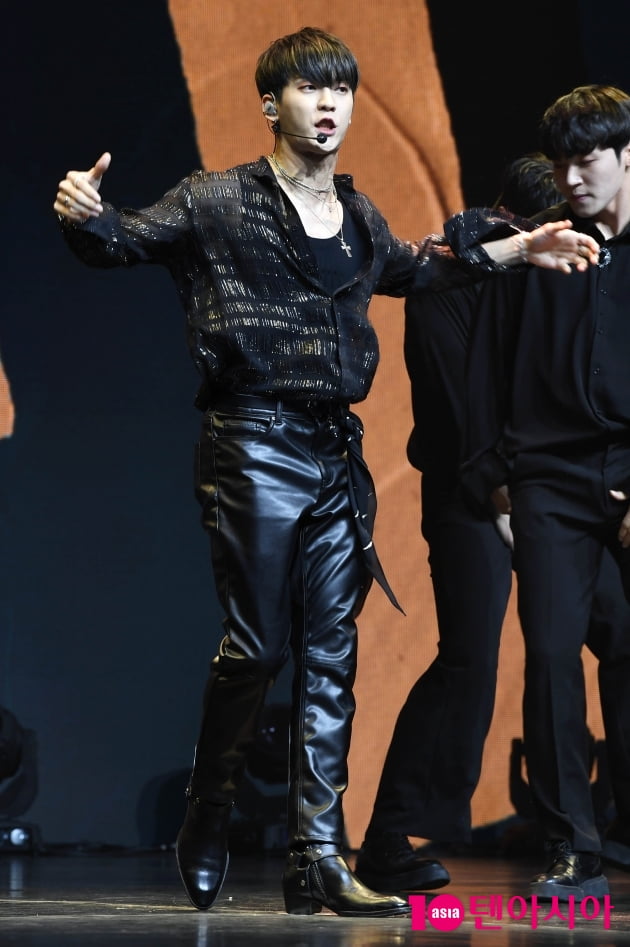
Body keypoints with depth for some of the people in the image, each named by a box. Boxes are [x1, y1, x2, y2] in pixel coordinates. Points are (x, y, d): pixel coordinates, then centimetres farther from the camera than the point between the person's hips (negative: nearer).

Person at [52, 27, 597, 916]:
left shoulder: (358, 215, 15)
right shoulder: (216, 202, -2)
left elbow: (409, 267, 34)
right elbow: (122, 241, -6)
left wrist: (518, 248, 36)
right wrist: (85, 214, -29)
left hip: (337, 450, 6)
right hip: (254, 444, -6)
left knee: (330, 658, 3)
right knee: (258, 645, -6)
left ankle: (318, 861, 7)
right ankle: (206, 829, 16)